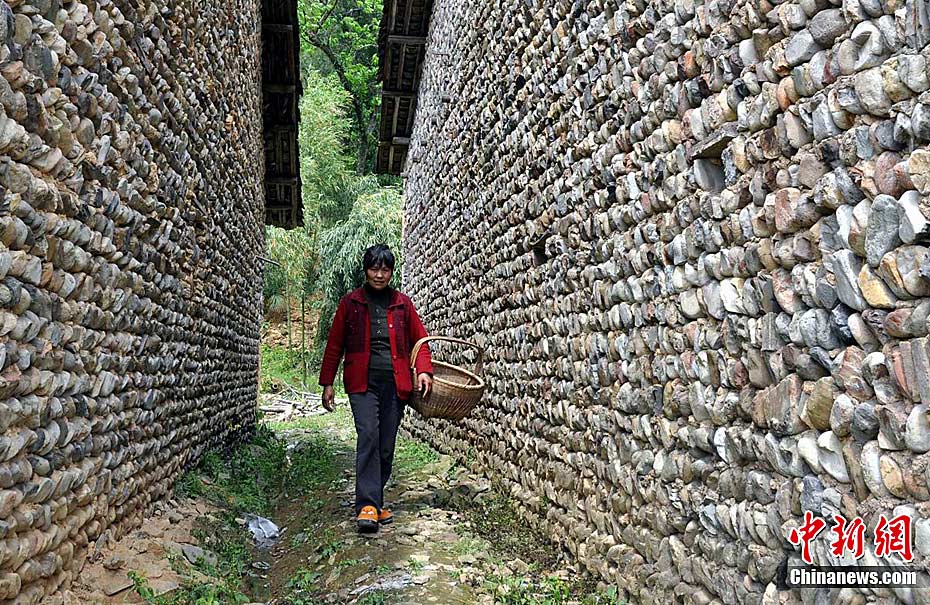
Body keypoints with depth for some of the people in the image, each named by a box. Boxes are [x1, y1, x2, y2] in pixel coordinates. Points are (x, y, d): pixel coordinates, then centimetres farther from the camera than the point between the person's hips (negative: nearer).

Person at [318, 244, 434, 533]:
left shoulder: (402, 303, 12)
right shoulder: (351, 302, 8)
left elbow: (420, 339, 13)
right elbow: (334, 344, 9)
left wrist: (424, 371, -3)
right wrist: (327, 383, 5)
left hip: (395, 384, 2)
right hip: (363, 382, -2)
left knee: (386, 446, 4)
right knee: (368, 436, -19)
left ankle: (373, 502, 19)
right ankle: (367, 506, -16)